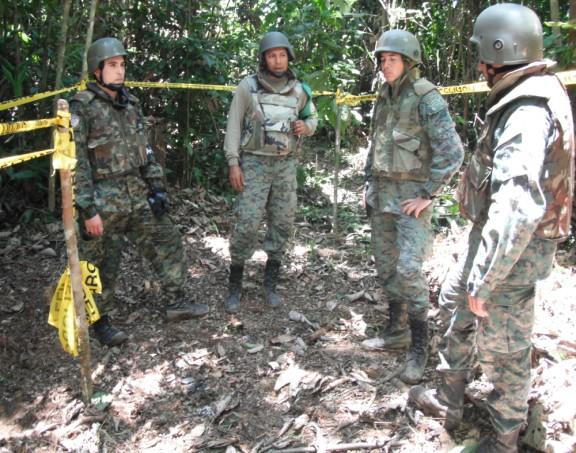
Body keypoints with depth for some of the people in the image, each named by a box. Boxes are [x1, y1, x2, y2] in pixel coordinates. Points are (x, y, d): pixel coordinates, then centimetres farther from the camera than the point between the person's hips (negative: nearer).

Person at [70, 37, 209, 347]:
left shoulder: (130, 104, 9)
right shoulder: (81, 108, -12)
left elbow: (144, 150, 15)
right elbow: (75, 162, -15)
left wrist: (157, 187, 7)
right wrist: (88, 210, -19)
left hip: (137, 195, 7)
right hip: (103, 201, -6)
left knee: (167, 242, 7)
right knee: (102, 265, 5)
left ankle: (176, 303, 20)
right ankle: (99, 322, 23)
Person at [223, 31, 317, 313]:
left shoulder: (299, 90, 7)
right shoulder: (248, 86, -4)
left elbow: (312, 118, 20)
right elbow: (234, 125, -3)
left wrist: (305, 127, -4)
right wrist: (233, 163, -10)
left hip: (286, 164, 4)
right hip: (254, 163, -4)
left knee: (282, 224, 4)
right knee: (247, 224, -9)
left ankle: (270, 284, 19)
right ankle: (234, 287, 6)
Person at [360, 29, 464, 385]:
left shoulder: (427, 98, -13)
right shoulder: (384, 97, 11)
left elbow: (452, 153, -19)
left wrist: (428, 195, -18)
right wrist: (370, 184, 16)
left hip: (412, 194, -8)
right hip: (383, 193, 8)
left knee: (409, 268, -13)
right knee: (386, 264, 12)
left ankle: (418, 346, 0)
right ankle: (397, 331, 27)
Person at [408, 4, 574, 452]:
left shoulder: (528, 114, -26)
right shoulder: (527, 99, 6)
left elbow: (516, 210, -31)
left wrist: (483, 280, -26)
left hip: (512, 250, -10)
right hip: (492, 235, 10)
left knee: (503, 348, 5)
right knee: (457, 303, 24)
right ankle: (449, 398, 41)